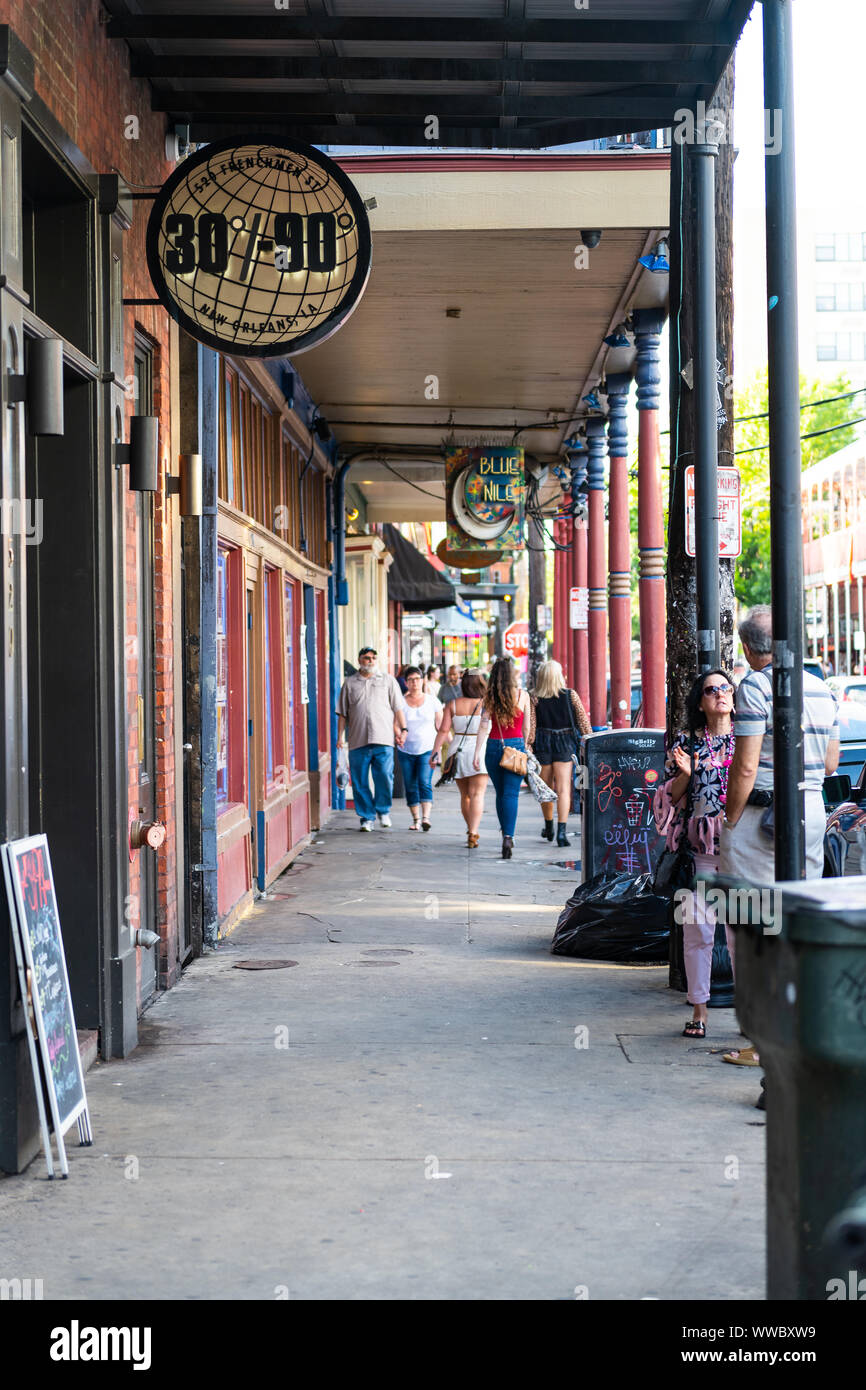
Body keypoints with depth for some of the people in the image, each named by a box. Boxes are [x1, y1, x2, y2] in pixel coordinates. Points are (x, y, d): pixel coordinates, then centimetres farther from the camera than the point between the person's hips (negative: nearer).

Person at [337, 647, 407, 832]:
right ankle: (367, 817, 10)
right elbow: (342, 713, 13)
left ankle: (383, 810, 12)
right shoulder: (350, 683, 13)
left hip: (383, 740, -1)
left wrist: (402, 729, 2)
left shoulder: (388, 681, 13)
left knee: (385, 778, -9)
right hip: (358, 741, 1)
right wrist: (340, 736, 5)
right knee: (360, 782, 1)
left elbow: (398, 709, 12)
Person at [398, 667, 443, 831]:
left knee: (425, 782, -19)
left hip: (428, 749, -2)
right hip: (406, 751, 2)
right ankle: (416, 819, 16)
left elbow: (441, 725, 8)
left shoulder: (432, 701, 3)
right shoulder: (400, 702, 2)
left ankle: (426, 817, -28)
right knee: (410, 787, 4)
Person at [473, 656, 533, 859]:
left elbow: (483, 726, -6)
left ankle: (506, 834, 25)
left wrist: (477, 753, -6)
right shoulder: (522, 695, -3)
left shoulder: (490, 697, -1)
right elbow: (527, 728, 3)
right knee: (511, 793, -5)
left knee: (500, 793, 16)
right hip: (515, 745, -2)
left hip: (493, 746, 2)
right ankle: (508, 836, -20)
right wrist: (524, 746, 18)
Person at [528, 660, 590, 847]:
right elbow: (583, 721, 0)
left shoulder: (534, 698, -4)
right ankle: (562, 830, -16)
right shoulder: (571, 695, -2)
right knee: (563, 789, -3)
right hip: (565, 742, -1)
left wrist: (528, 747, -2)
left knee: (546, 788, 16)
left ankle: (548, 828, 31)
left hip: (542, 742, 1)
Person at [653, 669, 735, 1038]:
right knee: (697, 928, -1)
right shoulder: (686, 743, 8)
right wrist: (684, 774, -9)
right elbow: (671, 797, 9)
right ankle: (698, 1009, 8)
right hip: (700, 849, 0)